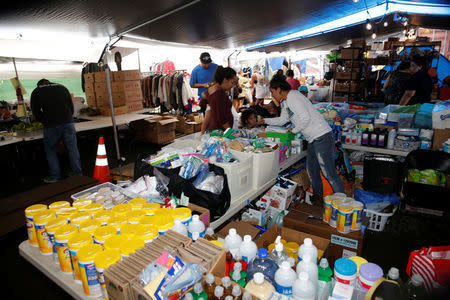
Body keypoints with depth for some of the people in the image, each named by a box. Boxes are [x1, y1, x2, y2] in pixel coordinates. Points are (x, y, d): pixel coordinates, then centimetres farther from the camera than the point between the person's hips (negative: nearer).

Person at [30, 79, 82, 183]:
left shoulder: (36, 92, 11)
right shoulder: (62, 88, 18)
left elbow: (36, 113, 9)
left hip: (51, 126, -2)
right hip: (68, 123, 2)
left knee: (50, 151, 13)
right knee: (73, 149, 8)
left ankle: (55, 176, 15)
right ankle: (78, 173, 14)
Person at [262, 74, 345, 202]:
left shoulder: (292, 96, -15)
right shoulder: (284, 102, 16)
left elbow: (306, 117, -23)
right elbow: (282, 120, 26)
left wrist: (294, 130, -10)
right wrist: (264, 120, 22)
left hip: (322, 136, -11)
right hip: (313, 138, 11)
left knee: (329, 172, -8)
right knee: (311, 168, 18)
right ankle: (318, 196, 33)